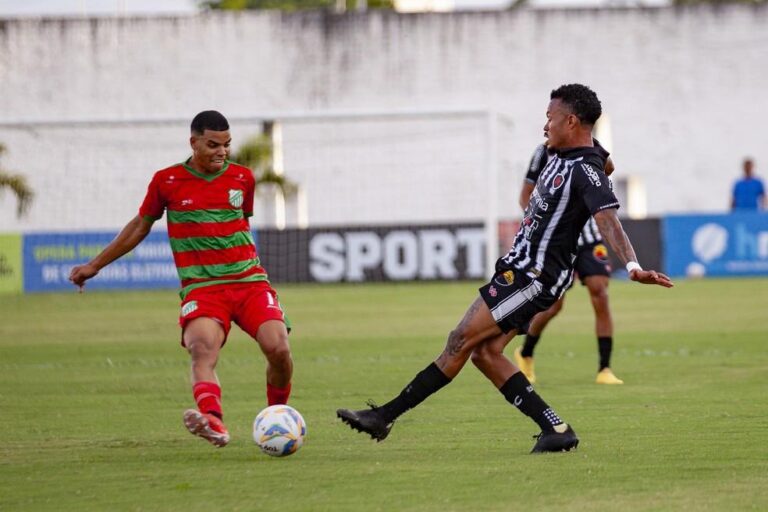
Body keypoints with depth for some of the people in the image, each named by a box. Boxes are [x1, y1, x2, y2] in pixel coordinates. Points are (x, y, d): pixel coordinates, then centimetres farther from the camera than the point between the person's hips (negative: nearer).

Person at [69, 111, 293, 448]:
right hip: (201, 288, -2)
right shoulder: (167, 181, 4)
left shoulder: (243, 177, 9)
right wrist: (94, 265, 24)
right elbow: (141, 226, 18)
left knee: (278, 348, -19)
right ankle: (213, 421, -57)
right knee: (203, 349, -31)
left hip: (249, 281, 2)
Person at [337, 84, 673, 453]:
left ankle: (385, 416, -8)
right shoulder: (562, 158, 11)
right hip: (518, 270, 10)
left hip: (534, 278, -10)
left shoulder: (586, 171, -18)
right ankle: (554, 430, 1)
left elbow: (608, 220, -31)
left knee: (461, 342, -10)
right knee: (485, 352, 2)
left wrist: (632, 266, -43)